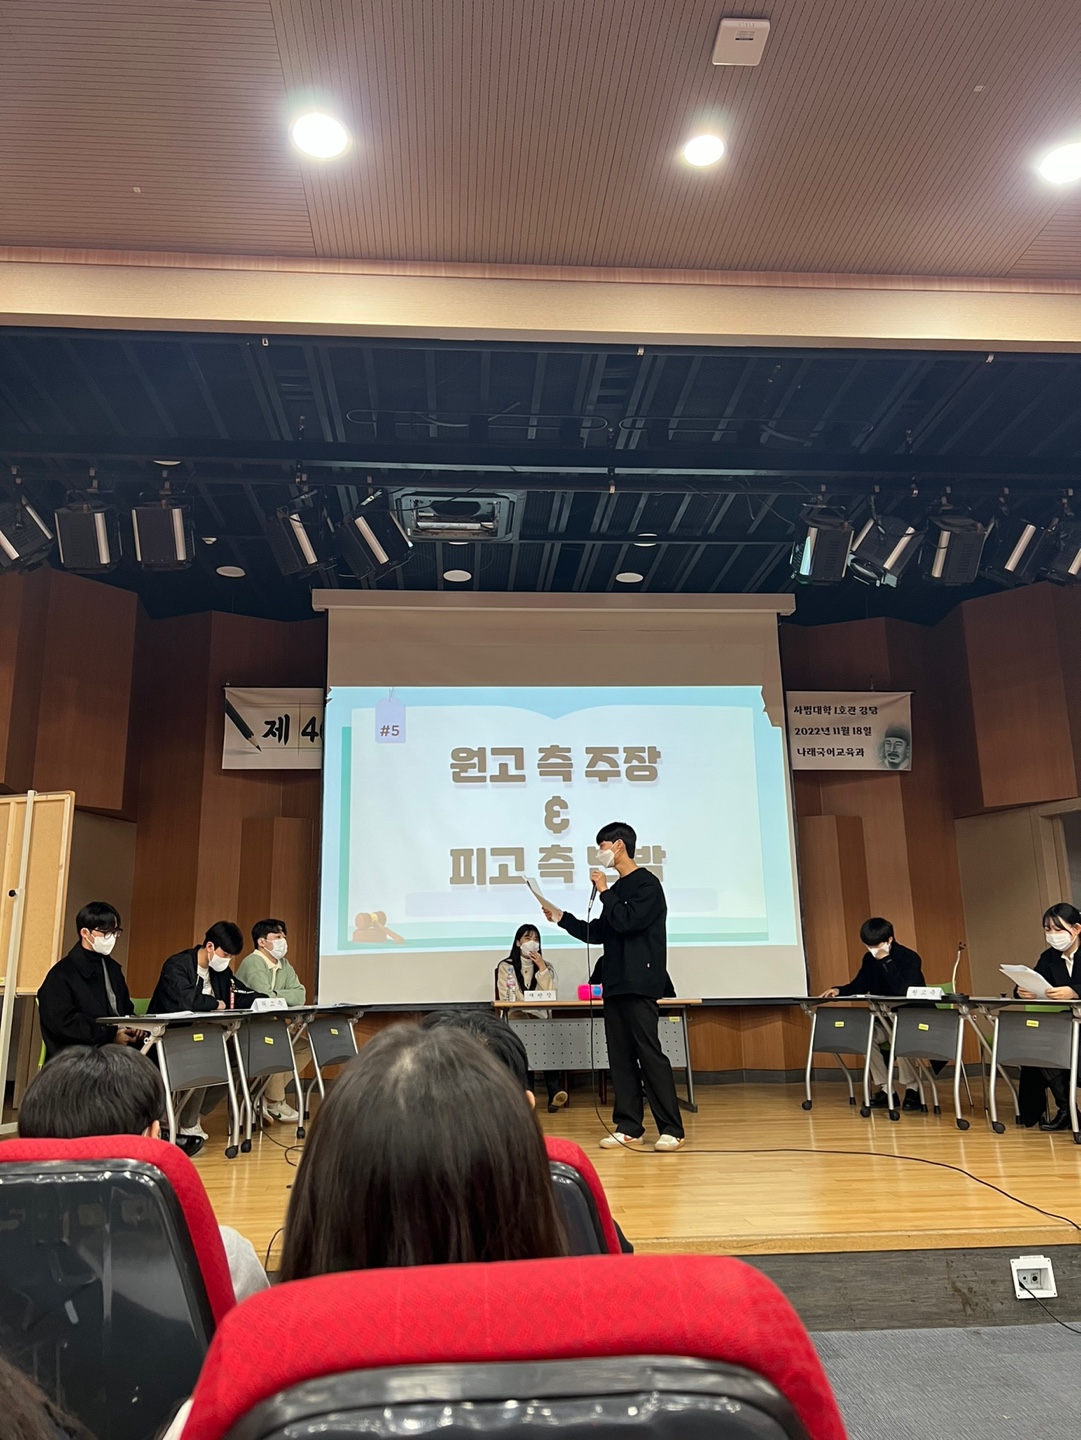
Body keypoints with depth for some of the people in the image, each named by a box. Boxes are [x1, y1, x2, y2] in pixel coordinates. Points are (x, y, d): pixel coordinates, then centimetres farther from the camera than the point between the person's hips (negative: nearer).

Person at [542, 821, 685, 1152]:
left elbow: (626, 922, -19)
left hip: (639, 984, -8)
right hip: (615, 983, 8)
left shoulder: (646, 884, -6)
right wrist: (562, 918, 14)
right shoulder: (618, 889, 17)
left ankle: (671, 1129, -3)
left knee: (649, 1053, -8)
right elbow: (598, 932, 19)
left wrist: (604, 891, -8)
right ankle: (629, 1127, 12)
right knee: (620, 1056, 7)